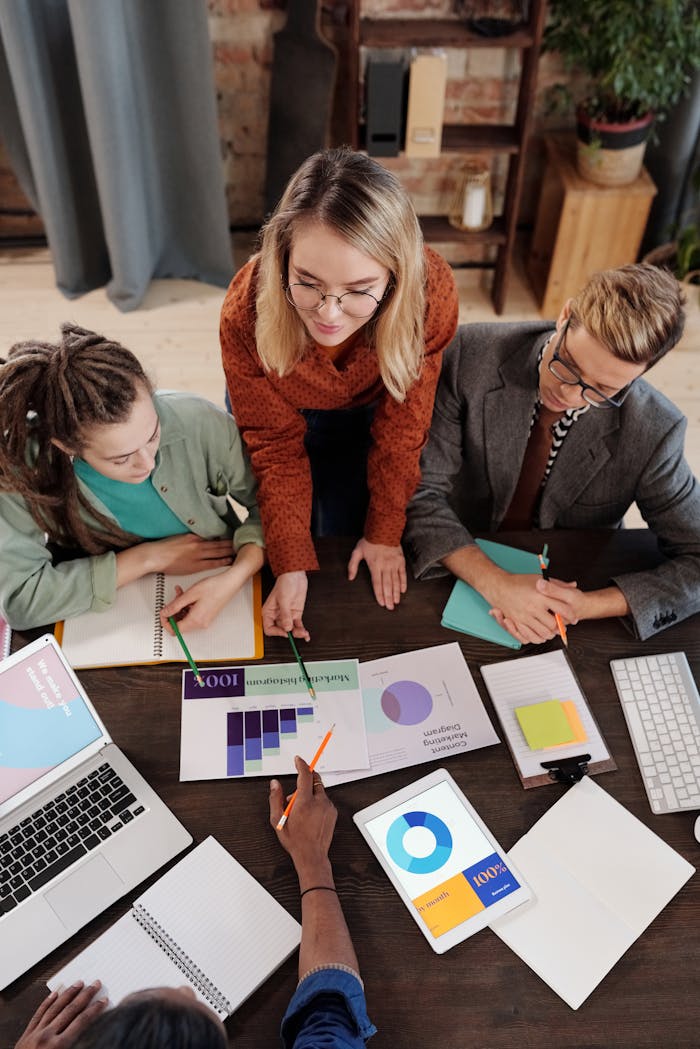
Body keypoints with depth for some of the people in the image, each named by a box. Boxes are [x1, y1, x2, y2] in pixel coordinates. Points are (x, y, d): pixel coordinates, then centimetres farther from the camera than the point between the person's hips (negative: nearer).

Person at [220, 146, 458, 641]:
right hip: (283, 414, 0)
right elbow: (276, 444, -23)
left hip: (364, 416, 0)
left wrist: (384, 532, -12)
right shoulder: (247, 309, -38)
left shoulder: (430, 292, -38)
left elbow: (401, 429, -21)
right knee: (293, 541, 11)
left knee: (344, 536, 9)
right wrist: (290, 566, -29)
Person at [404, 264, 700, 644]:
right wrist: (494, 582, -29)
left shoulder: (654, 432, -17)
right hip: (462, 575, -1)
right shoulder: (473, 355, -18)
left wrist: (585, 605, -24)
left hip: (563, 591, 1)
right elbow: (422, 490, -16)